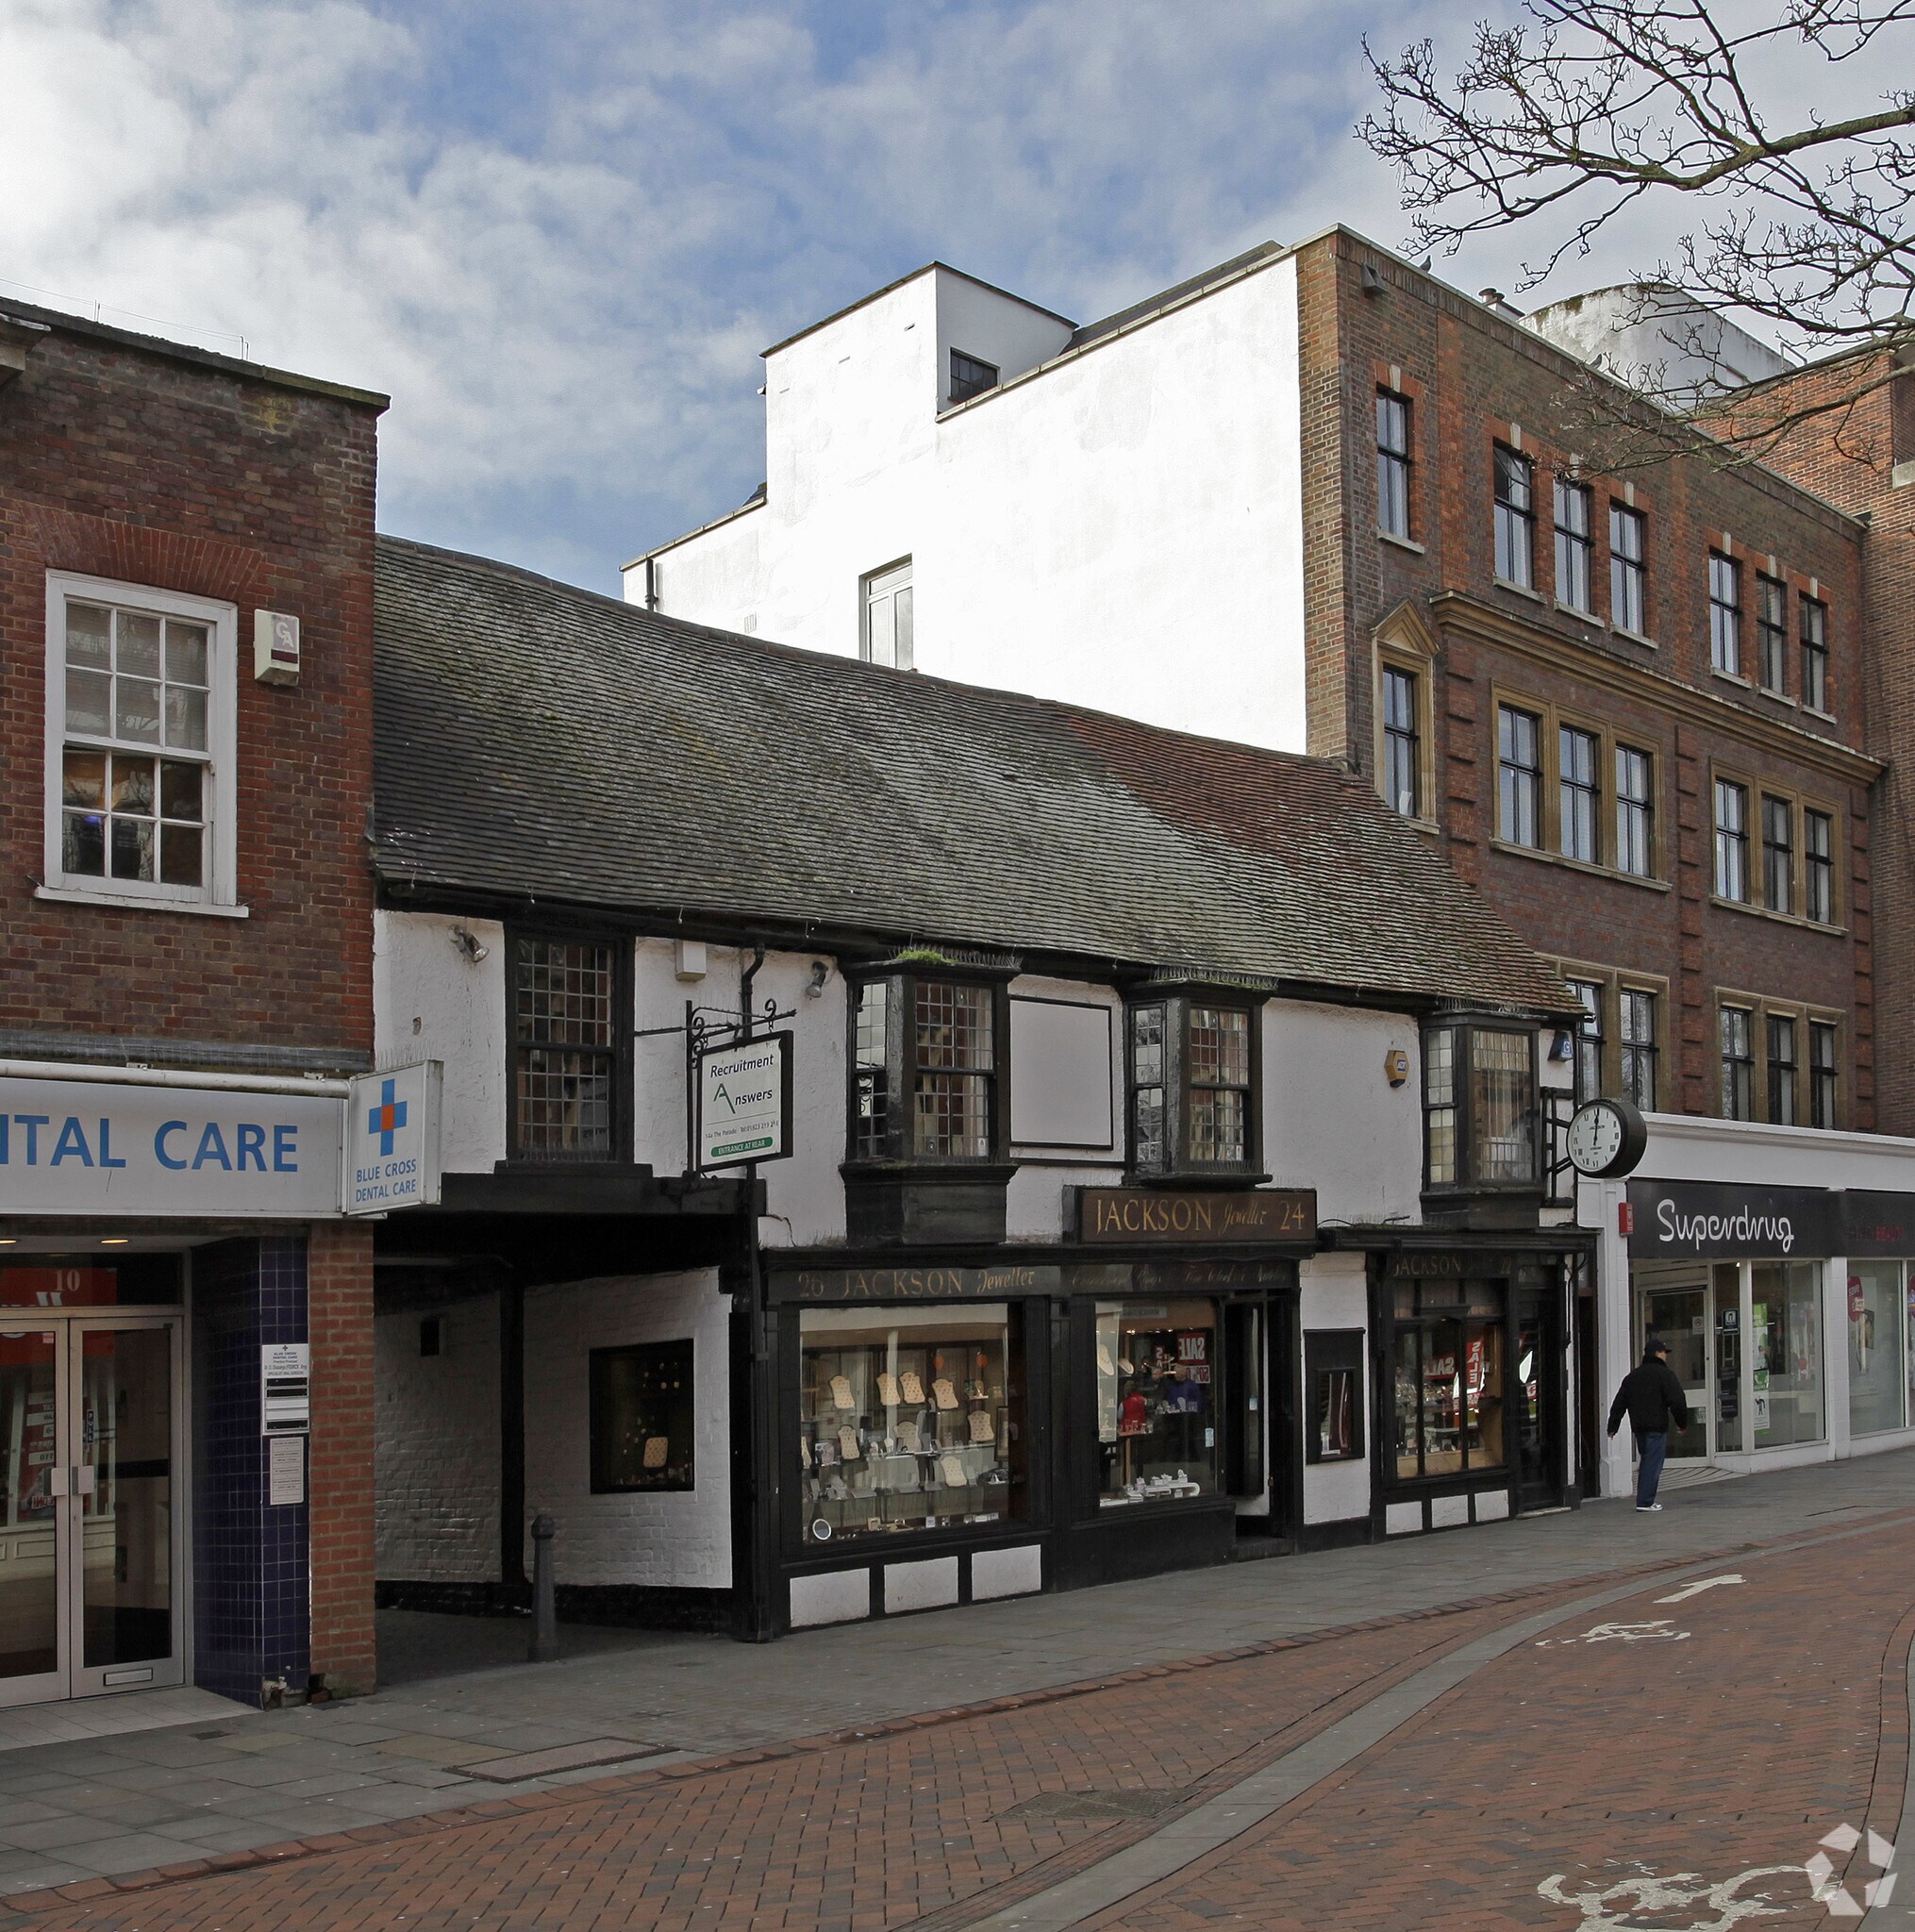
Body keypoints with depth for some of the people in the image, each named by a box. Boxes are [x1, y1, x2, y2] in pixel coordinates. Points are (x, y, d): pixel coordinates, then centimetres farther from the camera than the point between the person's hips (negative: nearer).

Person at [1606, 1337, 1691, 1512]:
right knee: (1653, 1464, -4)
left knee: (1646, 1462, 17)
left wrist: (1612, 1426, 17)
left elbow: (1619, 1404, 15)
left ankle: (1644, 1499, 18)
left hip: (1638, 1427, 7)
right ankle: (1645, 1502, -7)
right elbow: (1677, 1401, -11)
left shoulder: (1632, 1376, 15)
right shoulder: (1665, 1374, -5)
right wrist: (1683, 1424, 1)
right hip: (1657, 1427, -7)